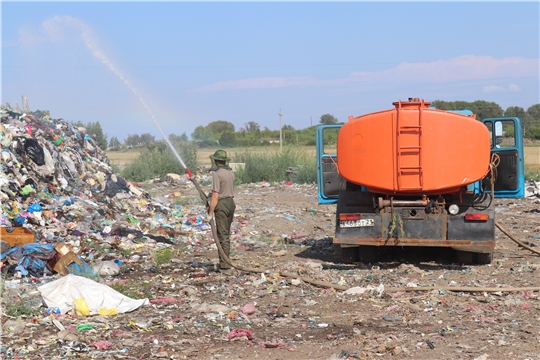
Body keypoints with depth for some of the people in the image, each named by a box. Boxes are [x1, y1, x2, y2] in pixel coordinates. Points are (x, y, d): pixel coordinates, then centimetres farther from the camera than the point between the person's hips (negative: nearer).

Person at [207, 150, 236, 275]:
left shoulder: (217, 174, -15)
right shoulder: (231, 172, 10)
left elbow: (215, 196, -19)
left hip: (221, 205, -8)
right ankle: (224, 262, 25)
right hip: (231, 203, 8)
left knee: (223, 236, -7)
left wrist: (210, 213, -15)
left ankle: (225, 267, -8)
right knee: (226, 234, 17)